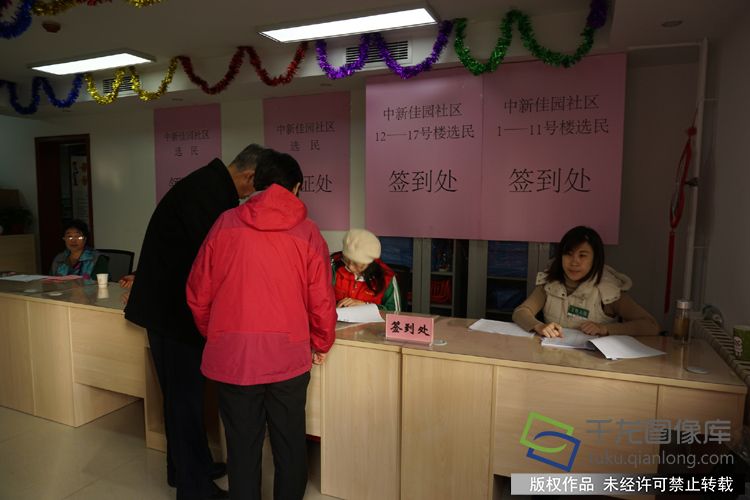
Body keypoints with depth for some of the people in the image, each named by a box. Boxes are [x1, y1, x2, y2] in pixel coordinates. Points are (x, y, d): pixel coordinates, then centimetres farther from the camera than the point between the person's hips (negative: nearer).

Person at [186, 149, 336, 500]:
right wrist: (322, 344, 16)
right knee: (289, 447, 17)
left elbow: (198, 293, 4)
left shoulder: (226, 224, 0)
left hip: (232, 356, 1)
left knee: (242, 448, 15)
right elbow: (321, 301, -2)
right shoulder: (307, 233, -3)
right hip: (288, 358, 0)